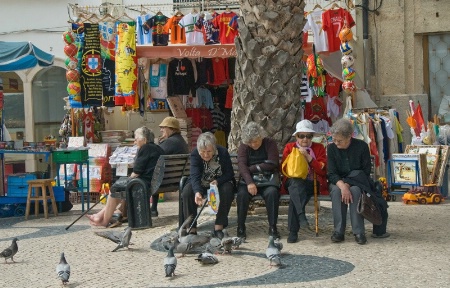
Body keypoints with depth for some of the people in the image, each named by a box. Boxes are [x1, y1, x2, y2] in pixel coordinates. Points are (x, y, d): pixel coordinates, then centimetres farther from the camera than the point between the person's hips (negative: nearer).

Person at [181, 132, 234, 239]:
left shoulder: (223, 152, -18)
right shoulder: (195, 154, -20)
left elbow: (229, 173, -13)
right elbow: (195, 176, -31)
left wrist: (217, 181, -34)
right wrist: (197, 192, -51)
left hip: (220, 182, 0)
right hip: (200, 184, 0)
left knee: (227, 190, -32)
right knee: (186, 192, -27)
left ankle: (219, 227, -23)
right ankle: (192, 228, -19)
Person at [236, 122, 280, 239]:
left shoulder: (270, 144, 1)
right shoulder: (243, 147, 5)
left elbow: (272, 164, -12)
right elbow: (242, 165, -11)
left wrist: (251, 168, -9)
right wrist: (249, 182, -29)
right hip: (248, 180, 1)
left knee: (272, 192, -33)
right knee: (242, 194, -30)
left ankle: (272, 227, -26)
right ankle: (241, 227, -19)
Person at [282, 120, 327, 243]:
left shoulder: (319, 148, 15)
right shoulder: (289, 147, 18)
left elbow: (323, 170, 3)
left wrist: (309, 158, -9)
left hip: (312, 184, -1)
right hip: (293, 181, 1)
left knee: (295, 195, -34)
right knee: (295, 183, -38)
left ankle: (293, 231, -36)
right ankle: (301, 215, -55)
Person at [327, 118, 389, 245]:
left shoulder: (362, 146, -8)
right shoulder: (331, 148, -4)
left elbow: (366, 172, -7)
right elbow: (331, 174, -10)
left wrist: (348, 183, -21)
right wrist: (342, 185, -31)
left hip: (358, 183, -1)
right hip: (339, 182, 1)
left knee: (355, 190, -35)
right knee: (336, 191, -33)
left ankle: (359, 232, -32)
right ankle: (338, 231, -31)